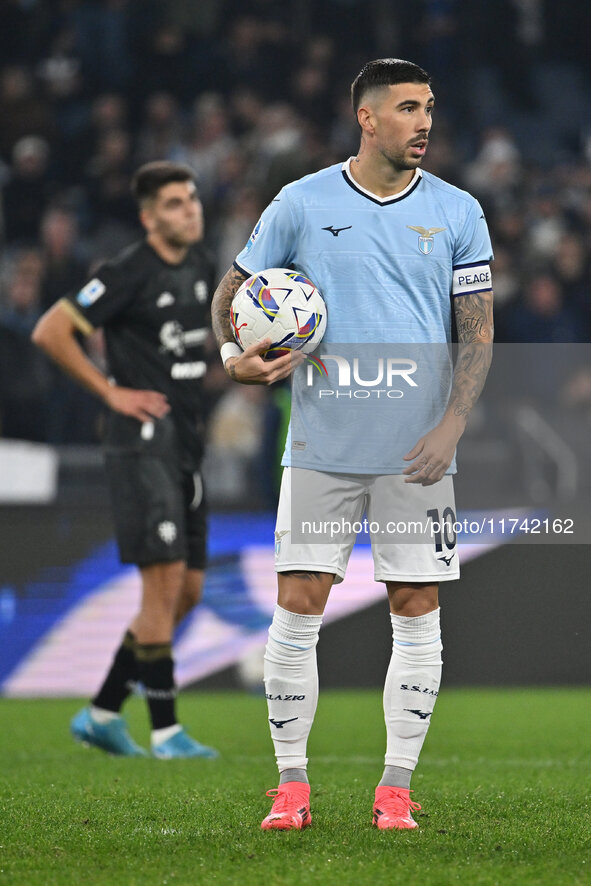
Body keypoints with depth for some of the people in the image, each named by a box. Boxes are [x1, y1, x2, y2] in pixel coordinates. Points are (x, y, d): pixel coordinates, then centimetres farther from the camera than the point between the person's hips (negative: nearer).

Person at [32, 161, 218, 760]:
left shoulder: (200, 267, 13)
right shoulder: (128, 273, -11)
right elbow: (49, 332, -12)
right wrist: (110, 391, -12)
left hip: (185, 441, 8)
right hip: (142, 440, -8)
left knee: (187, 590, 8)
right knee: (165, 578, -12)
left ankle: (102, 714, 17)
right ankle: (164, 730, -8)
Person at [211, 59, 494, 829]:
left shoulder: (457, 214, 3)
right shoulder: (302, 204, 2)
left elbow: (479, 334, 3)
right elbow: (233, 290, 13)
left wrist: (451, 427, -10)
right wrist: (234, 355, -6)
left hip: (416, 453, 1)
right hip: (321, 445, 0)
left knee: (417, 613, 1)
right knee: (297, 608, -3)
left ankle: (396, 787, 10)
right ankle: (291, 783, 8)